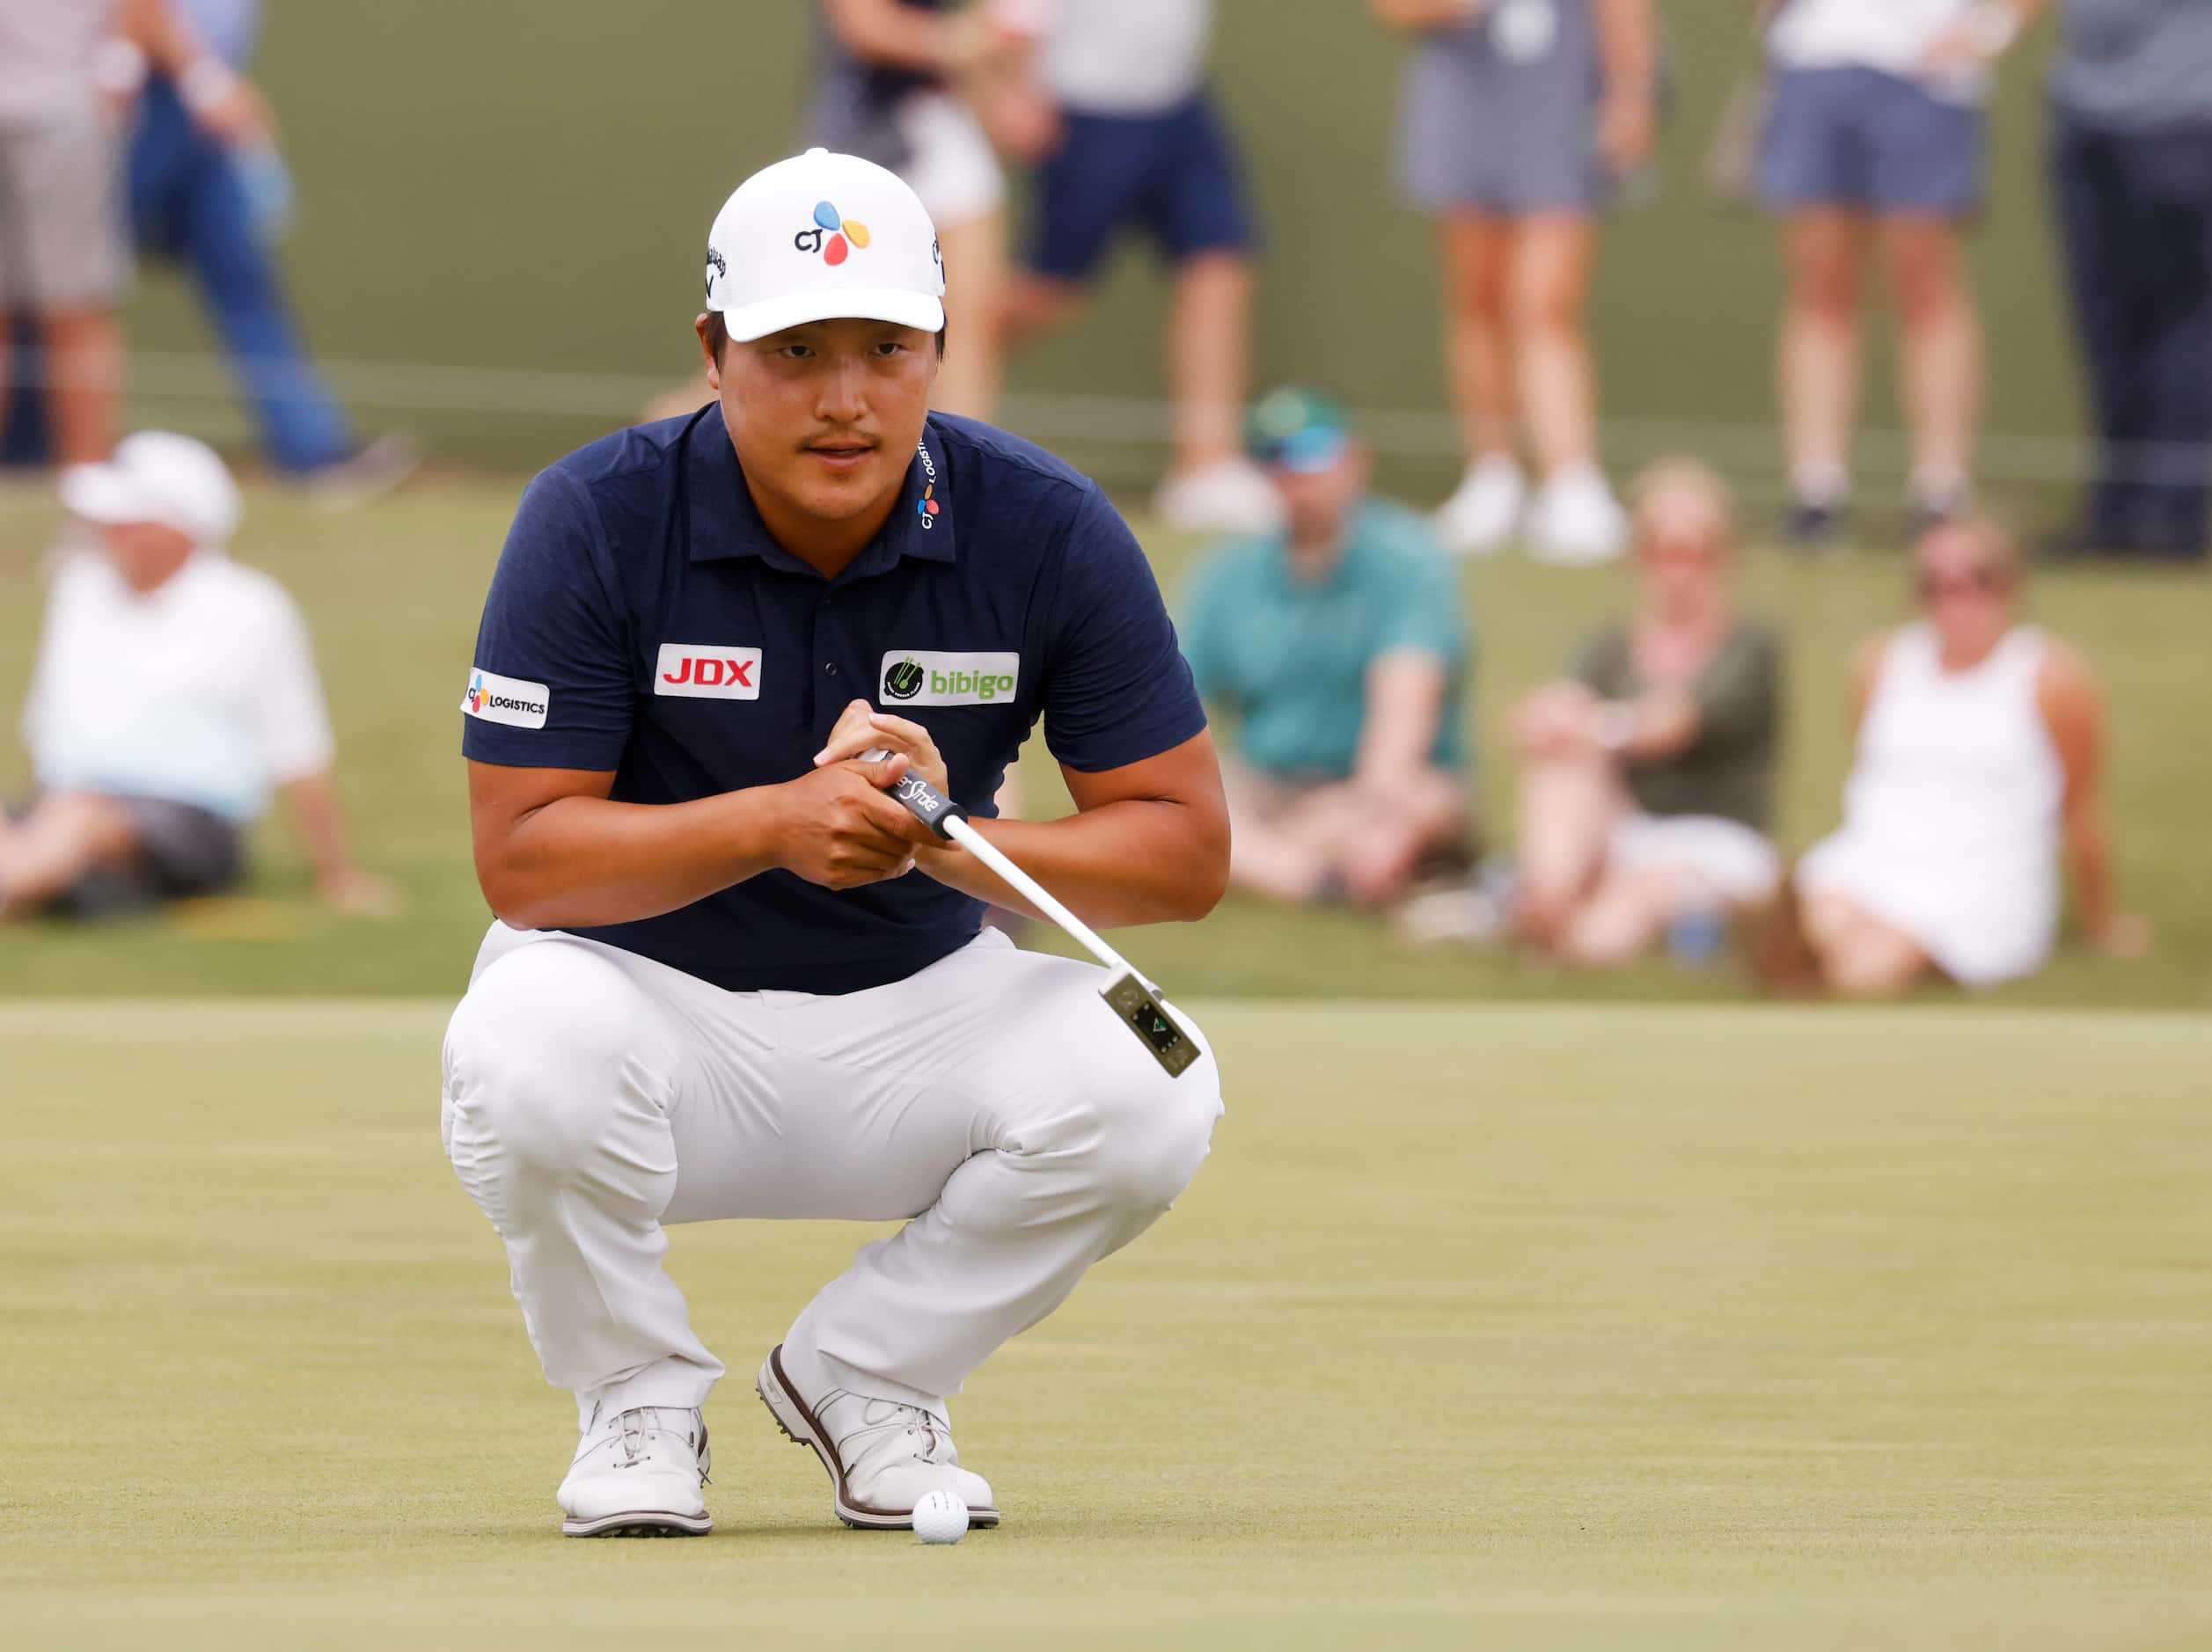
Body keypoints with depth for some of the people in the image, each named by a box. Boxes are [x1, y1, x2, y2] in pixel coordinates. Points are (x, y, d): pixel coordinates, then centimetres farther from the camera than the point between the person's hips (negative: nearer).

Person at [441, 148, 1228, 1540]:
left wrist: (946, 839, -28)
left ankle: (867, 1377, 1)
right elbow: (518, 854, -19)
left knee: (1148, 1088, -27)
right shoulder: (595, 521, -17)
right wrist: (774, 821, -34)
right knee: (527, 1050, -37)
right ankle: (640, 1398, -5)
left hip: (919, 1004, 2)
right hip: (649, 993, -2)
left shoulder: (1048, 531, -12)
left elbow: (1188, 852, -11)